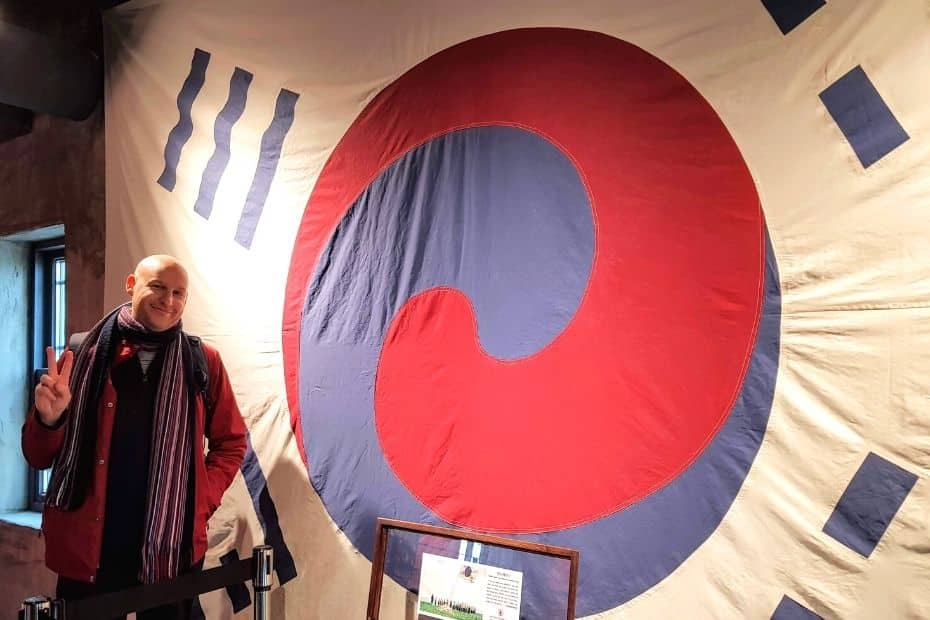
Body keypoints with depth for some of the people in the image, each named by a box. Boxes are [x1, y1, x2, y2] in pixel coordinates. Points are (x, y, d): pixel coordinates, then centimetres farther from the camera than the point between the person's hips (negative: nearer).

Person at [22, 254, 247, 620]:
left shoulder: (203, 361, 0)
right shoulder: (84, 356, 0)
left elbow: (230, 443, 7)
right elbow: (39, 457, 3)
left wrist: (200, 503, -5)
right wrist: (48, 418, -17)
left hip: (174, 548, 0)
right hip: (89, 549, 0)